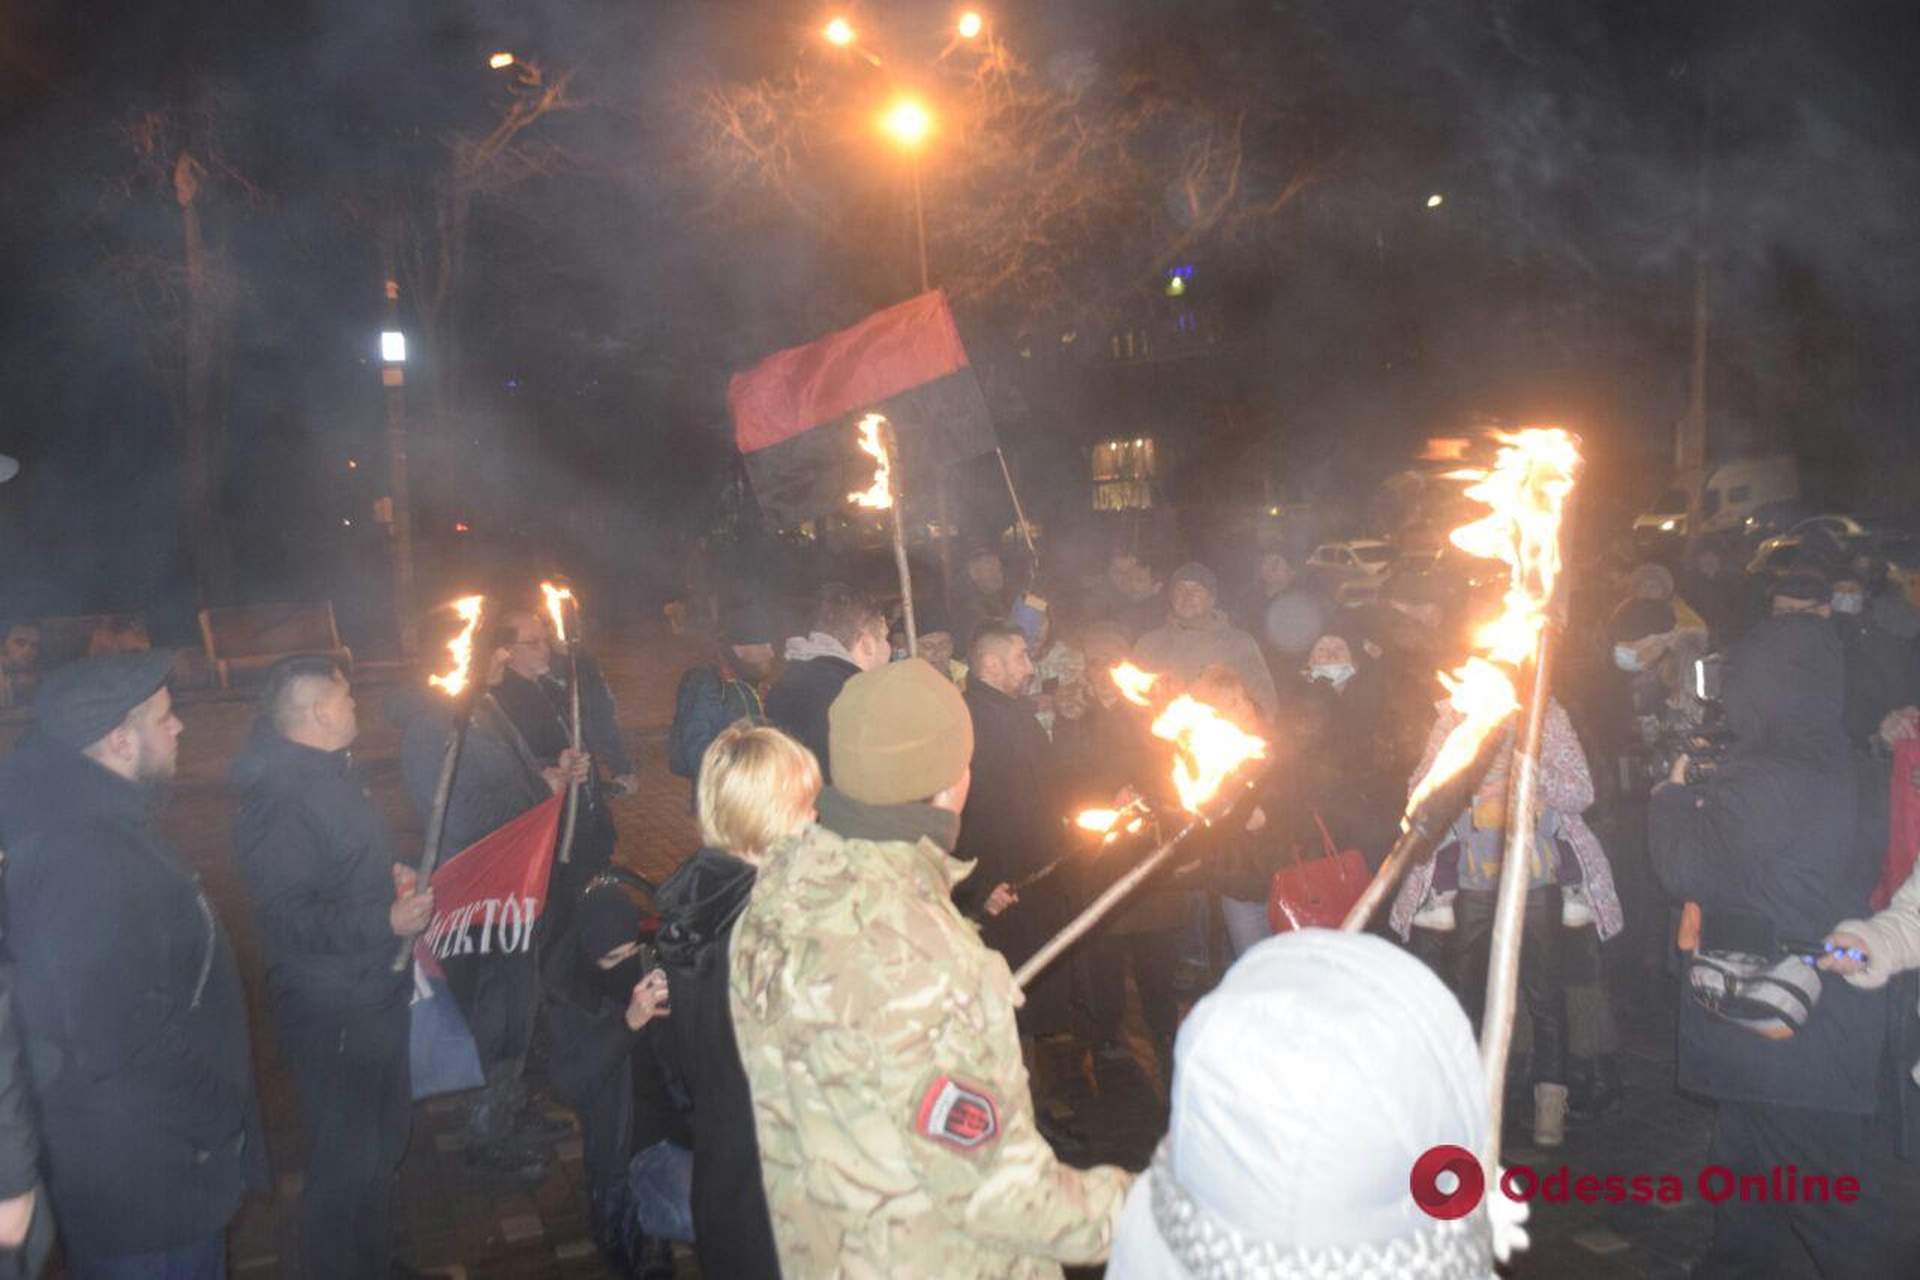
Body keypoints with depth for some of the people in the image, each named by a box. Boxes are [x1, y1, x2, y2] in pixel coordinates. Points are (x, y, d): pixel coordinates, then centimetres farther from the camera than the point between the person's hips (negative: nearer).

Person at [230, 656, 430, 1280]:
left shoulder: (334, 772, 9)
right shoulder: (279, 798, -23)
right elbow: (288, 918, -28)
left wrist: (393, 875, 12)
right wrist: (386, 921, -28)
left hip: (374, 993, 10)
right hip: (331, 1012, -10)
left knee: (384, 1135, 24)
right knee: (346, 1159, 2)